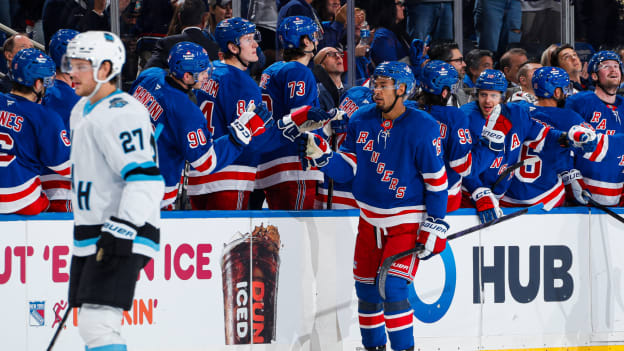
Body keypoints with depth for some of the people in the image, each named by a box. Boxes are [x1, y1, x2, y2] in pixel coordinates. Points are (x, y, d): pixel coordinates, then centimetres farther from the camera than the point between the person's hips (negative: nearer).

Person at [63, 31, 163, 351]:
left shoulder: (121, 113, -16)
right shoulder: (82, 111, 17)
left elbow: (145, 178, -24)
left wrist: (122, 229, -31)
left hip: (122, 240, -11)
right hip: (92, 240, 11)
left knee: (98, 325, -20)